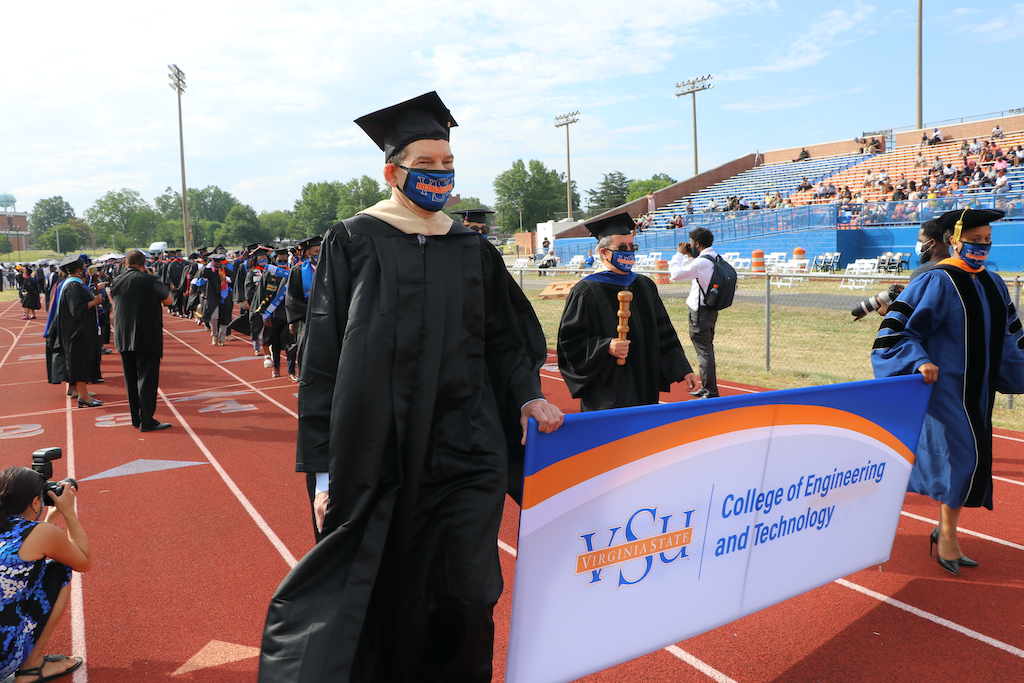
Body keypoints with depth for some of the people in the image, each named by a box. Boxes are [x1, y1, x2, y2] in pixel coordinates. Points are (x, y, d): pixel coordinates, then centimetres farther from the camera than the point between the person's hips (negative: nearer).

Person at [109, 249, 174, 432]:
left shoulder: (116, 282, 5)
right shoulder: (149, 280, -11)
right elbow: (169, 300, -2)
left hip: (123, 338, 6)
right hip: (147, 338, -6)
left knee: (131, 379, 13)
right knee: (147, 378, -3)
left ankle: (136, 418, 19)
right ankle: (146, 421, -3)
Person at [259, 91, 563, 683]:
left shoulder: (473, 251, 8)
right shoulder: (353, 244, -1)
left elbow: (506, 338, 15)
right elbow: (323, 359, -3)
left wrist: (527, 395, -5)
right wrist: (325, 467, -7)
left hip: (464, 454, 3)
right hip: (379, 453, -2)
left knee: (463, 598, 4)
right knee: (380, 591, 6)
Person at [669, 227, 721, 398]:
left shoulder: (701, 262, -20)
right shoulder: (714, 258, 10)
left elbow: (676, 274, -19)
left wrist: (680, 254, -6)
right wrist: (691, 256, 14)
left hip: (700, 311, -10)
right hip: (711, 308, 10)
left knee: (704, 351, -6)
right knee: (707, 349, 17)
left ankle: (711, 392, -3)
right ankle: (706, 388, 27)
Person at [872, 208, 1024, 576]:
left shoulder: (993, 284, 11)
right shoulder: (937, 281, -12)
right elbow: (901, 325, -17)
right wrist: (919, 361, -29)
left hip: (976, 390, 8)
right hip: (945, 385, -8)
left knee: (971, 459, 11)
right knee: (962, 455, -13)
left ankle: (945, 530, 23)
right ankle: (947, 532, 2)